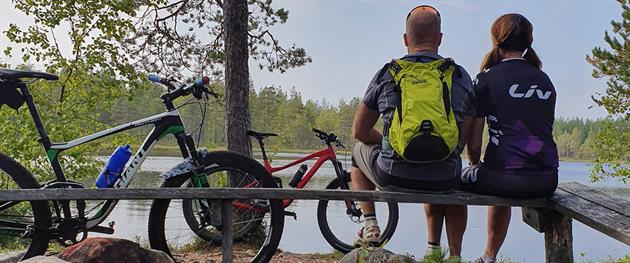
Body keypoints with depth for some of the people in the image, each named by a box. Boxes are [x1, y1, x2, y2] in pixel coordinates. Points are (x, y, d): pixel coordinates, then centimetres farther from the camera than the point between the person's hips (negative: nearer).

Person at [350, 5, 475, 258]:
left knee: (359, 150, 31)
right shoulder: (460, 76, 4)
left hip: (393, 178, -1)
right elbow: (465, 138, 7)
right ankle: (454, 254, 39)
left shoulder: (386, 74, 2)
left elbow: (359, 132, 8)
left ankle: (370, 224, 23)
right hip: (443, 181, 2)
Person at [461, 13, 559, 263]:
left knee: (464, 177, 24)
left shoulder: (486, 79, -1)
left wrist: (475, 166, 18)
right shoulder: (545, 80, 14)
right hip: (547, 181, 6)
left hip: (506, 177, -5)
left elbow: (473, 143, -2)